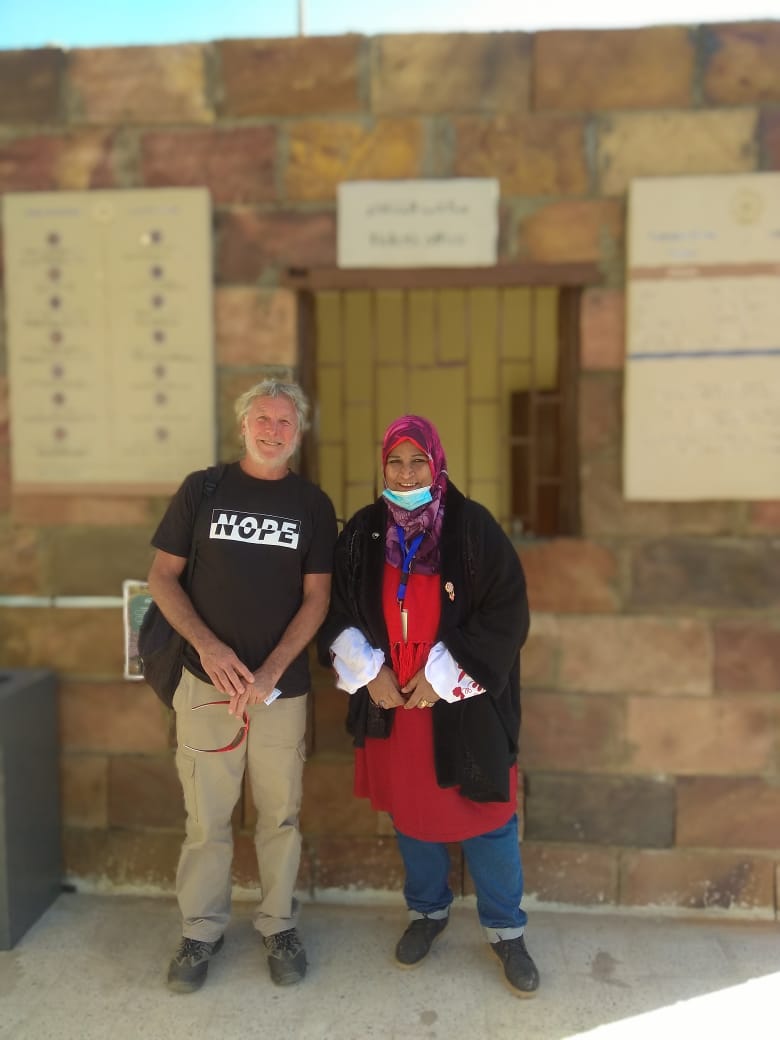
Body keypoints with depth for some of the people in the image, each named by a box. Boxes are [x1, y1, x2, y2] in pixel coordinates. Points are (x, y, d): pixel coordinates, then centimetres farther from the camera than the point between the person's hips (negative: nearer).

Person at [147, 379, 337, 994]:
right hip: (206, 683, 0)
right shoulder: (203, 488, 3)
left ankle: (279, 925, 28)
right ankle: (202, 930, 26)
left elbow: (317, 596, 1)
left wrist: (272, 671, -11)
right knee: (206, 817, 6)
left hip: (282, 686, 1)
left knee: (280, 815, 8)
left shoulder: (312, 504, 4)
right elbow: (162, 576, 2)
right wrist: (207, 645, -12)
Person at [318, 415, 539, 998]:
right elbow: (338, 611, 7)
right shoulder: (364, 533, 1)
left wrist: (441, 676, -13)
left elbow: (507, 614, -10)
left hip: (463, 705, -3)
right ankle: (427, 912, 38)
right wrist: (368, 671, -6)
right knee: (411, 813, 16)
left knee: (485, 818, 6)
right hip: (391, 701, 3)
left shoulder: (474, 528, -9)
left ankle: (506, 931, 26)